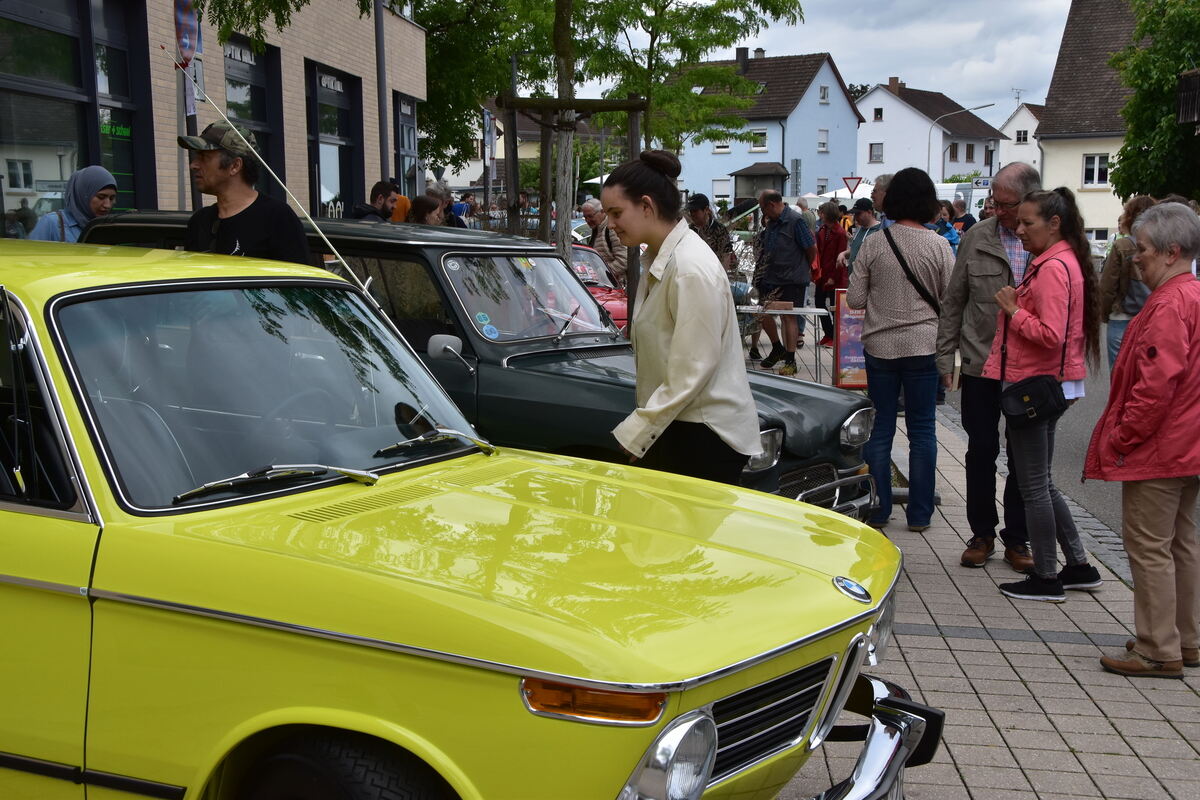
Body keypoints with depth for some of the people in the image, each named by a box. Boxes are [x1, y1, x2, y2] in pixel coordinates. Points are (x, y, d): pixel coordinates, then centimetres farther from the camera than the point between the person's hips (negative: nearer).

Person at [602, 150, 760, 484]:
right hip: (676, 427, 9)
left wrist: (632, 435, -17)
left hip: (705, 438, -9)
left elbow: (691, 374, -21)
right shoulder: (659, 261, 11)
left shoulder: (692, 269, -19)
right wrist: (637, 427, 8)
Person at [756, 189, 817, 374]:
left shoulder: (795, 220, -14)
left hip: (792, 279, -7)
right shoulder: (771, 222, 9)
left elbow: (812, 249, -9)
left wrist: (806, 269, 5)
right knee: (763, 313, 7)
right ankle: (777, 349, 27)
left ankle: (790, 361, 5)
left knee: (789, 317, -3)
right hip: (771, 277, 7)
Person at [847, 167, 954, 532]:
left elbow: (855, 299, -2)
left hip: (880, 346, 1)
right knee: (922, 431, 8)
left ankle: (878, 510, 14)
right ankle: (919, 513, 13)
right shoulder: (938, 246, -7)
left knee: (880, 429, 10)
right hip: (923, 346, -1)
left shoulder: (873, 245, -5)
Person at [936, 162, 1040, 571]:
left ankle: (1017, 538, 22)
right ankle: (982, 534, 23)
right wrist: (946, 357, 3)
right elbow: (953, 302, 6)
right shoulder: (976, 239, 1)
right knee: (982, 451, 8)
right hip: (981, 364, 1)